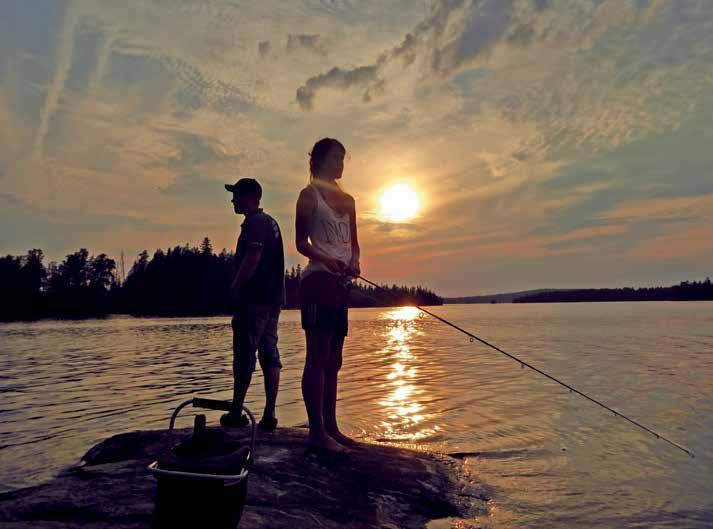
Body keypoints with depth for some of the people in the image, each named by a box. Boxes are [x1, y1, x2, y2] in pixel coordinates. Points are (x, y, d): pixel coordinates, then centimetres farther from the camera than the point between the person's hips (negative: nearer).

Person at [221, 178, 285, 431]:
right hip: (273, 298, 9)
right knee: (270, 355, 5)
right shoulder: (270, 221, 21)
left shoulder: (254, 222, -9)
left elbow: (252, 258, -21)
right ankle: (269, 414, 7)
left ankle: (236, 412, 6)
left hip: (254, 298, -9)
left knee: (244, 356, -2)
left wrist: (235, 287, -11)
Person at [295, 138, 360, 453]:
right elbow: (301, 243, -3)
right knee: (318, 358, -8)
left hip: (341, 283, 7)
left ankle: (331, 427, 16)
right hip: (318, 280, -7)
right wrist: (327, 260, -20)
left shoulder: (348, 200, 20)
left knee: (333, 361, 8)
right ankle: (317, 432, -3)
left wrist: (354, 262, -4)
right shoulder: (309, 195, 2)